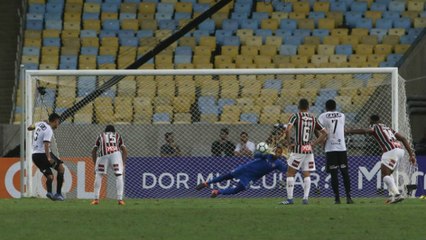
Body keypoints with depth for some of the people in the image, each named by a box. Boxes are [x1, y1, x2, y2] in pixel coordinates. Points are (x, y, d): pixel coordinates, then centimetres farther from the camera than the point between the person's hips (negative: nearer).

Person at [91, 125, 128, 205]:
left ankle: (96, 199, 7)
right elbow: (124, 150, 19)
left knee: (98, 175, 13)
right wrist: (123, 163, 19)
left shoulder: (101, 136, 31)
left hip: (102, 155, 0)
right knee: (119, 176, 5)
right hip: (115, 154, 0)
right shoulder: (118, 135, 31)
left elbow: (93, 151, 23)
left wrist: (95, 164, 26)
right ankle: (120, 199, -3)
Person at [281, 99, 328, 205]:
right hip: (309, 150, 4)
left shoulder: (296, 116, -4)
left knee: (290, 173, 4)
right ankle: (305, 198, 1)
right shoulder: (313, 118, 8)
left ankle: (289, 198, -2)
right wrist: (314, 143, 12)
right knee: (307, 175, 9)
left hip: (298, 149, -4)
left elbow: (288, 130, -19)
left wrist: (289, 143, -7)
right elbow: (324, 133, 10)